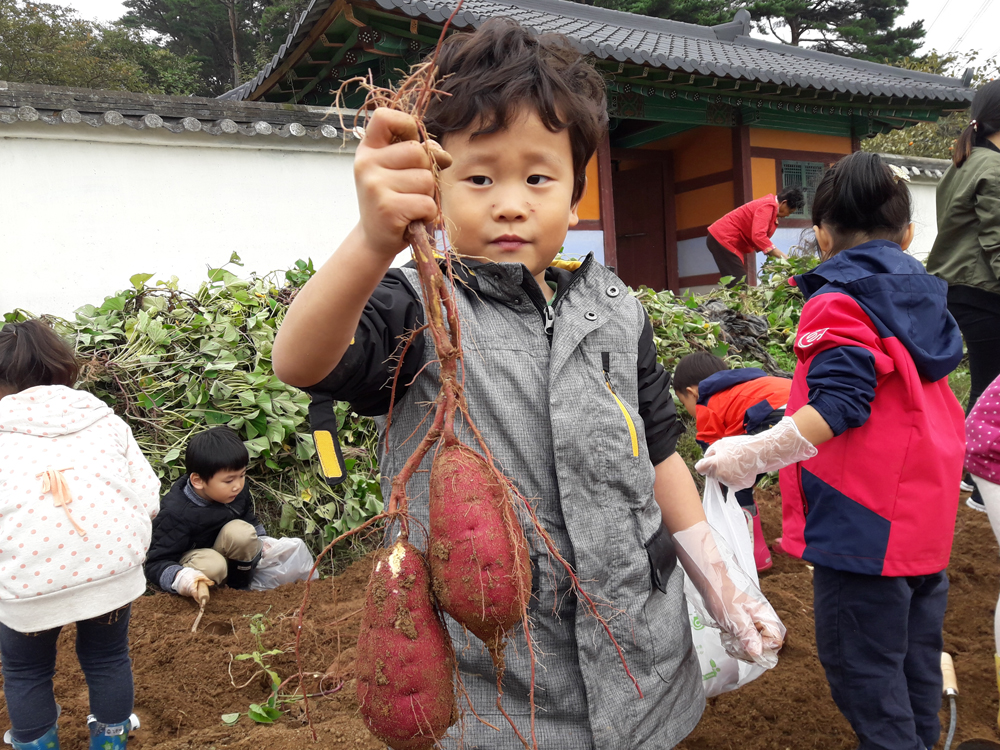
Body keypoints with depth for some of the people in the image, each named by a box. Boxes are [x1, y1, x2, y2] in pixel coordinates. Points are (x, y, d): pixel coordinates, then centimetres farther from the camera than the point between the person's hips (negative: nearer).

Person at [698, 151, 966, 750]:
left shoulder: (839, 302, -13)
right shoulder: (924, 299, 13)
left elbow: (839, 403, -25)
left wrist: (759, 453, -26)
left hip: (865, 519, -9)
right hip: (926, 516, 9)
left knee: (859, 661, 2)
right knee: (916, 649, 22)